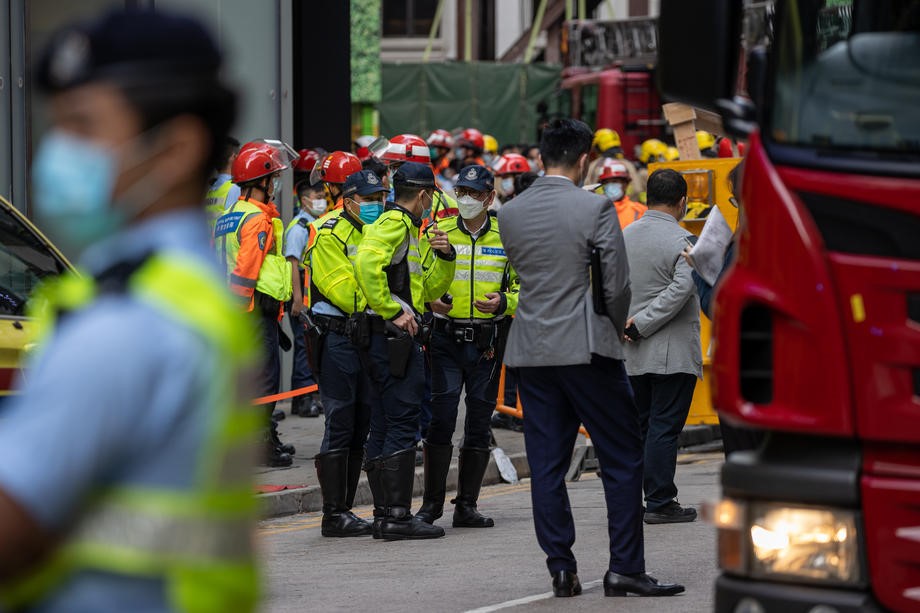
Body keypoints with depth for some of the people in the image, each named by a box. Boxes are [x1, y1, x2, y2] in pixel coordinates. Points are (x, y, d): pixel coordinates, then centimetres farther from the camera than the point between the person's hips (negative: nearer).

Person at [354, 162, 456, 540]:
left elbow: (432, 289, 22)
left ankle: (384, 513, 14)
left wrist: (444, 257, 4)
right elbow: (366, 265, -26)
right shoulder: (393, 223, -9)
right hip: (393, 335, -11)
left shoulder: (413, 231, 22)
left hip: (399, 337, 11)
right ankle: (398, 515, -13)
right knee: (402, 423, -11)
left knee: (384, 426, 11)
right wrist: (393, 311, -21)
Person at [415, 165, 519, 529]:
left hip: (487, 344, 1)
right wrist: (430, 300, -12)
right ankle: (432, 503, -1)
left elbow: (525, 287, 9)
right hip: (445, 337, -1)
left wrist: (504, 303, -11)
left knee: (479, 424, 5)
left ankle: (467, 505, 11)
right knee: (440, 420, -8)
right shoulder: (438, 233, 5)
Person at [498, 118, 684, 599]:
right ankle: (624, 567, 0)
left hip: (530, 351, 5)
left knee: (546, 465, 7)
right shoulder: (596, 208, -10)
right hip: (587, 350, -5)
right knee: (622, 459, 3)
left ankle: (561, 568, 6)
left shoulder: (509, 214, 5)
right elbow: (617, 284, -9)